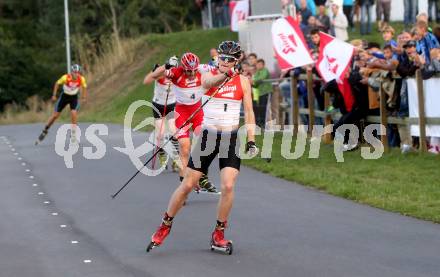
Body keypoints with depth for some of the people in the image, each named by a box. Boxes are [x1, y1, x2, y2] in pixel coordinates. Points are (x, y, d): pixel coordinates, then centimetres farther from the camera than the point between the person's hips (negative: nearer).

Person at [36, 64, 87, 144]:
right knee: (55, 115, 2)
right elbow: (57, 84, -10)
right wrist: (54, 95, -12)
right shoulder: (66, 77, -27)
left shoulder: (81, 79, -22)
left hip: (74, 97, 0)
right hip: (64, 96, 0)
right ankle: (45, 131, 24)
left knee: (74, 113, -23)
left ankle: (73, 134, -9)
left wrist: (84, 98, -10)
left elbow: (84, 87, -2)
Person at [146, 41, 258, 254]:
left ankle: (218, 235, 3)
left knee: (228, 186, -14)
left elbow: (249, 113, 8)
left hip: (231, 139, 1)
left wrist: (251, 141, 0)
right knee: (187, 185, 2)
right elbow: (210, 82, -29)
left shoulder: (242, 81, 3)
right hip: (208, 136, -1)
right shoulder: (209, 76, -3)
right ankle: (165, 226, 21)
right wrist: (224, 76, -50)